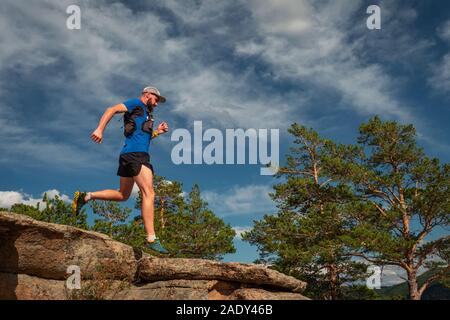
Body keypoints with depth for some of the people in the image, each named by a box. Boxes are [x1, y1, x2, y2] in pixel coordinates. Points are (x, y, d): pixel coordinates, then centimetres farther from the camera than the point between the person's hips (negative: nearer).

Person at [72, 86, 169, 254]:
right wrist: (100, 129, -22)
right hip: (135, 154, -10)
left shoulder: (146, 114, 28)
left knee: (122, 195, 17)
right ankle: (151, 239, -21)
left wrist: (157, 132, 18)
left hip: (129, 156, 10)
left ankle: (85, 196, 16)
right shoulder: (136, 104, 2)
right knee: (148, 193, -16)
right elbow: (112, 110, -10)